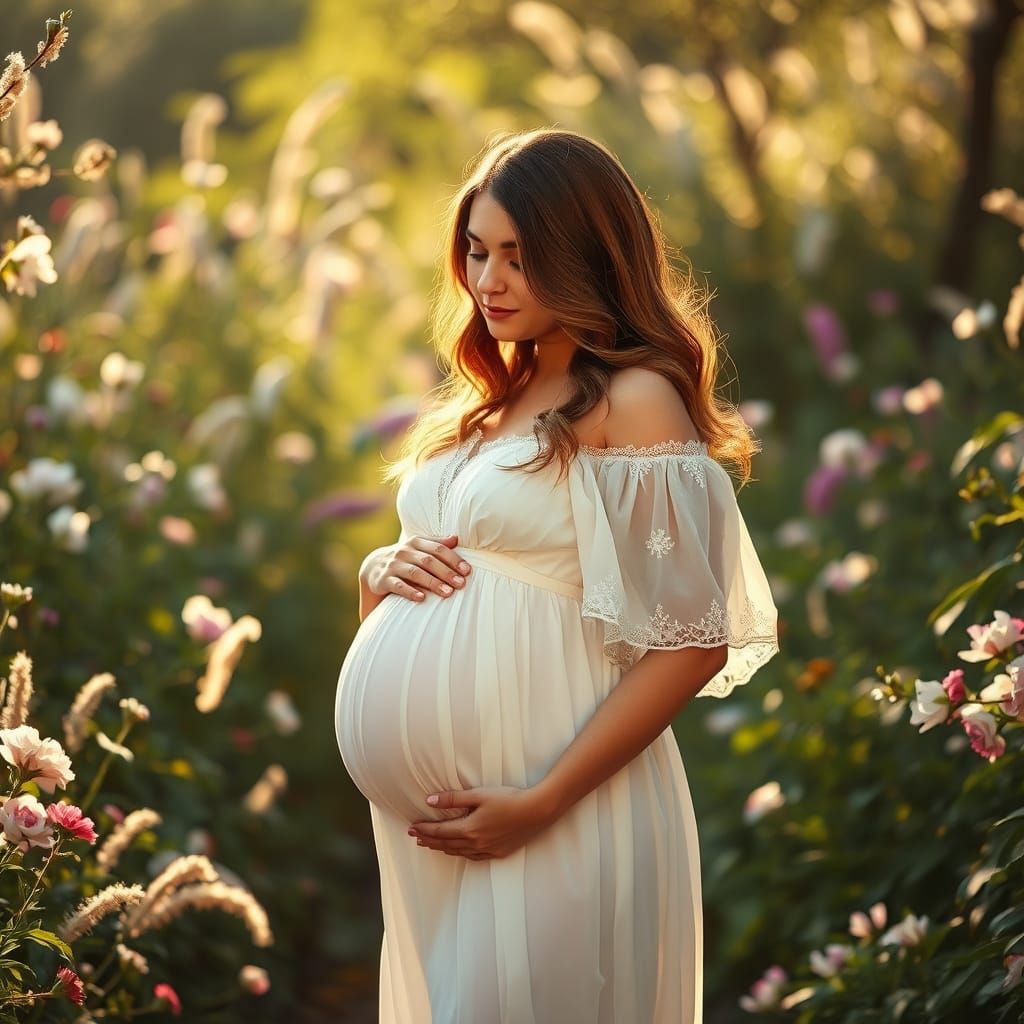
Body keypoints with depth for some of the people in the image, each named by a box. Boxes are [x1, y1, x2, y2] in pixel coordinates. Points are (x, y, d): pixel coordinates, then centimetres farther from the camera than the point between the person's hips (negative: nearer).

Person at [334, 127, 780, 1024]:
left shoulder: (633, 403, -10)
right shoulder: (487, 404, 14)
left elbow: (694, 642, -15)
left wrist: (542, 804, -19)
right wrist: (380, 572, -1)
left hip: (550, 820, -8)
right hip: (428, 815, 8)